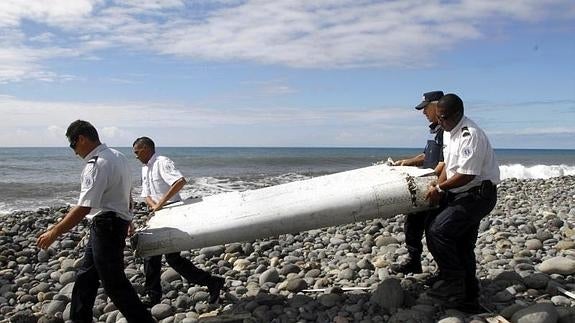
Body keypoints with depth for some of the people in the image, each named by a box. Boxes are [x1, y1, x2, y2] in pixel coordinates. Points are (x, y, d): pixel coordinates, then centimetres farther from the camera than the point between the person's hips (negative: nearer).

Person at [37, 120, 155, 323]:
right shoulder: (117, 156, 9)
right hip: (118, 221, 10)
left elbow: (83, 208, -24)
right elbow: (122, 194, 17)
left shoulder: (97, 165, -21)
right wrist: (125, 223, 29)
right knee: (85, 277, 19)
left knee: (114, 283, -1)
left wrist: (54, 233, -16)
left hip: (106, 226, -10)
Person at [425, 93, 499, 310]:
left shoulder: (470, 135, -22)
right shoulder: (449, 132, 9)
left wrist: (440, 188, -13)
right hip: (462, 195, 10)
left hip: (478, 194, -10)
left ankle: (454, 287, -5)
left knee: (437, 232, -17)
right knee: (462, 247, 14)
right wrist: (438, 188, 1)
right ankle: (468, 297, 26)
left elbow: (466, 175, -25)